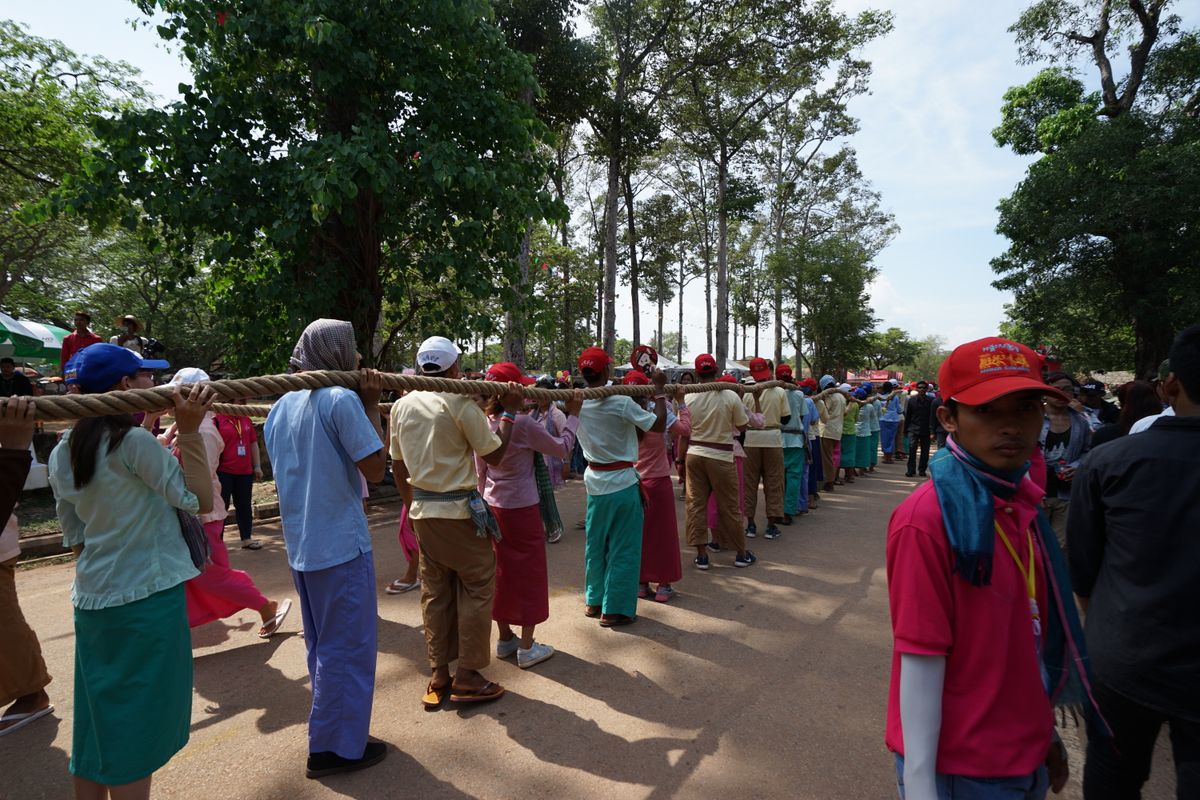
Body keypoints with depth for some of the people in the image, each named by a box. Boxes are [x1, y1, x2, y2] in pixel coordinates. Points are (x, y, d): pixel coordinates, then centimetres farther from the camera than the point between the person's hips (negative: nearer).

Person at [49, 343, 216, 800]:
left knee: (98, 721, 18)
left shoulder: (62, 454, 7)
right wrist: (189, 432, -19)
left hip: (91, 599, 7)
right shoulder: (133, 440, -17)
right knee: (137, 727, 5)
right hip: (147, 597, -7)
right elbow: (201, 501, -17)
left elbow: (74, 538, 12)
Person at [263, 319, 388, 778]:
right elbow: (375, 469, -16)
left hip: (300, 546, 8)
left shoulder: (281, 406, 8)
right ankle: (336, 747, 16)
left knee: (323, 645, 20)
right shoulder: (341, 399, -16)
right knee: (347, 647, 5)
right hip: (341, 545, -8)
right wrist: (371, 406, -11)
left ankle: (331, 734, 34)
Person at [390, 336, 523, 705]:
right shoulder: (460, 402, -15)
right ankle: (467, 679, 12)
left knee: (435, 592, 14)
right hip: (460, 510, -6)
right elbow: (494, 455, -10)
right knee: (478, 588, 6)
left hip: (422, 511, 7)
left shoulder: (402, 405, 5)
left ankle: (439, 678, 23)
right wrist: (509, 411, -1)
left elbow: (398, 464, 11)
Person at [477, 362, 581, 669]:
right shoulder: (524, 424, -20)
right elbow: (562, 448, -8)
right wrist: (573, 414, 3)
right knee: (529, 574, 7)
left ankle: (505, 639, 30)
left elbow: (480, 473, 9)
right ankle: (527, 647, 15)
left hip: (493, 508, 7)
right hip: (522, 509, -7)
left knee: (502, 572, 17)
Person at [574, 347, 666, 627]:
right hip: (622, 481, -6)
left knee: (596, 543, 18)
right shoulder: (621, 403, -21)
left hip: (595, 480, 6)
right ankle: (614, 609, 12)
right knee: (623, 547, 6)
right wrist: (659, 390, -9)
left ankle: (593, 600, 30)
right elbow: (659, 426, -17)